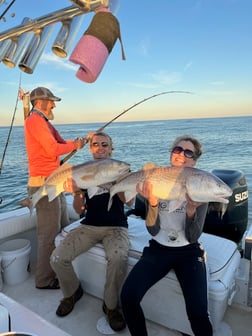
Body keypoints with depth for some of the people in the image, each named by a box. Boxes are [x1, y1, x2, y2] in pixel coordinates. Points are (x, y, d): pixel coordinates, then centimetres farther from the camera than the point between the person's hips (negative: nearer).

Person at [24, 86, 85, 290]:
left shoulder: (44, 122, 19)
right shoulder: (35, 120, -12)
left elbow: (61, 143, 12)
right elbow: (53, 149, -20)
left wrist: (81, 140, -1)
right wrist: (74, 145, -4)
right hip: (44, 184, -10)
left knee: (63, 228, 17)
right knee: (49, 233, -2)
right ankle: (45, 280, 13)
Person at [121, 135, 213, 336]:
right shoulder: (156, 183, -3)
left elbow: (192, 238, -9)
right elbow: (153, 230, -8)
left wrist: (191, 209, -28)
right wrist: (153, 202, -27)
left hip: (188, 252, -1)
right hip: (158, 249, 1)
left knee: (197, 312, -22)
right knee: (128, 296, -19)